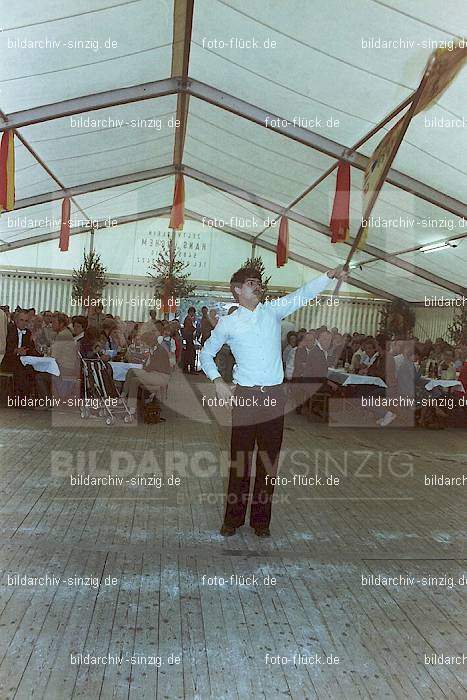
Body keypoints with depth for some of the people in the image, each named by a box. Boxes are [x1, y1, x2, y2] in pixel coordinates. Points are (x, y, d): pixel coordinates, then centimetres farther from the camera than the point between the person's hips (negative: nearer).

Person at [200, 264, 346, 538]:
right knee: (240, 459, 2)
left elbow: (304, 294, 2)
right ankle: (233, 519, 16)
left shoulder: (274, 310, 9)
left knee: (269, 460, 7)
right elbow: (206, 354, 12)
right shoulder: (228, 324, 3)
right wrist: (218, 381, -2)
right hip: (245, 396, -2)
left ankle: (261, 519, 19)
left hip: (274, 395, 2)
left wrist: (330, 275, -11)